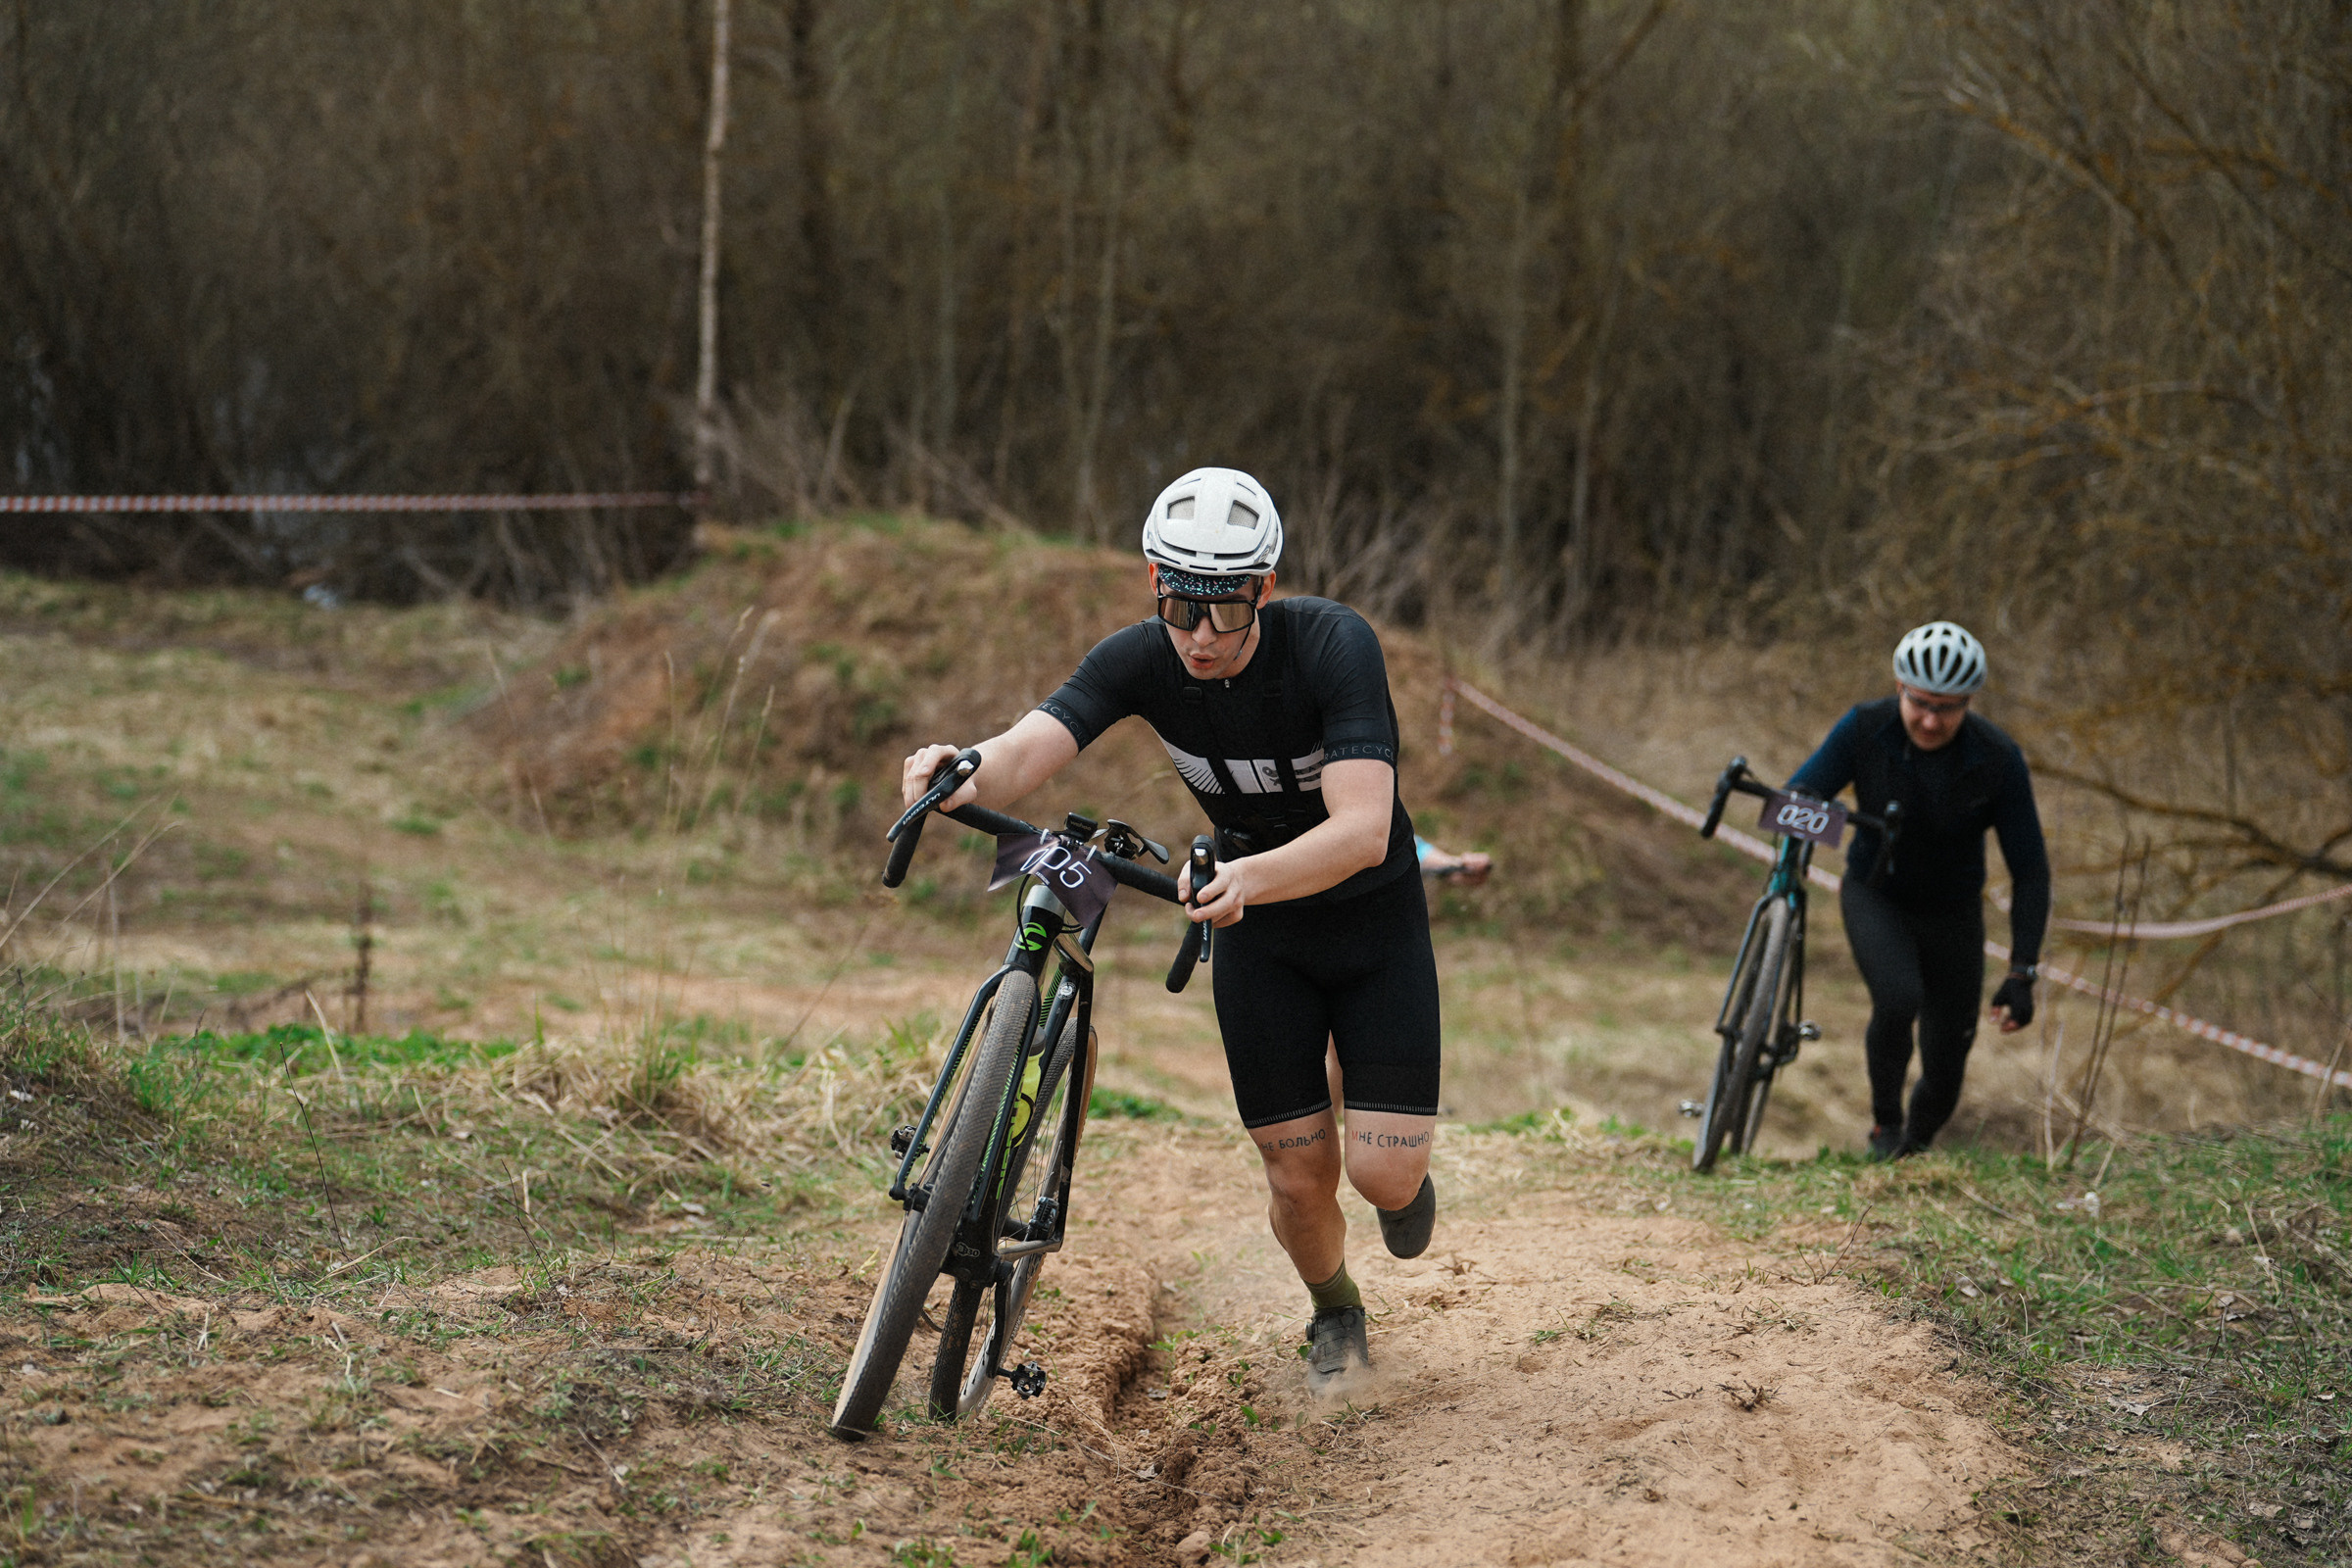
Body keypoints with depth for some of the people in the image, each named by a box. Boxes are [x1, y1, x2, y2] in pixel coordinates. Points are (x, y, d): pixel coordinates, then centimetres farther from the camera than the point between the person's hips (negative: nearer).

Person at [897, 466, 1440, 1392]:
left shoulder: (1332, 645, -30)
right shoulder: (1141, 660, -19)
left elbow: (1363, 829, -41)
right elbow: (1029, 750, -34)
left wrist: (1250, 878, -60)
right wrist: (966, 777, -59)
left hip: (1375, 919, -2)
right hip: (1258, 934, 3)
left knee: (1382, 1172, -11)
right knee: (1299, 1176, -1)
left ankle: (1405, 1176, 28)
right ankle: (1334, 1313, 32)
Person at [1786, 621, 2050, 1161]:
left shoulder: (1998, 760, -23)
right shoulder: (1865, 728, -21)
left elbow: (2030, 869, -17)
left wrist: (2022, 973, -23)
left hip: (1952, 914, 1)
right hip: (1875, 896, -1)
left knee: (1944, 1076, 4)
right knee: (1898, 999, -32)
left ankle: (1913, 1148, 37)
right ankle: (1884, 1120, -5)